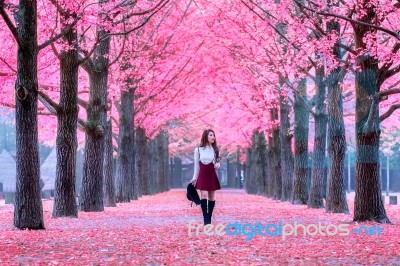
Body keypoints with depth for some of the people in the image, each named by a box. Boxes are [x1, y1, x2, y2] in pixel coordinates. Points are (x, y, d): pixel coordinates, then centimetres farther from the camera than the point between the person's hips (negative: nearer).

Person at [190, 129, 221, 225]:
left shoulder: (215, 150, 5)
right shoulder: (198, 149, 0)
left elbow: (218, 163, 13)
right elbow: (196, 165, 5)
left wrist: (217, 165, -10)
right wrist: (194, 177, 3)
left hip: (212, 175, 3)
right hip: (202, 175, -3)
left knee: (211, 197, 4)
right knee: (204, 195, -14)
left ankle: (209, 218, 12)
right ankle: (206, 219, -16)